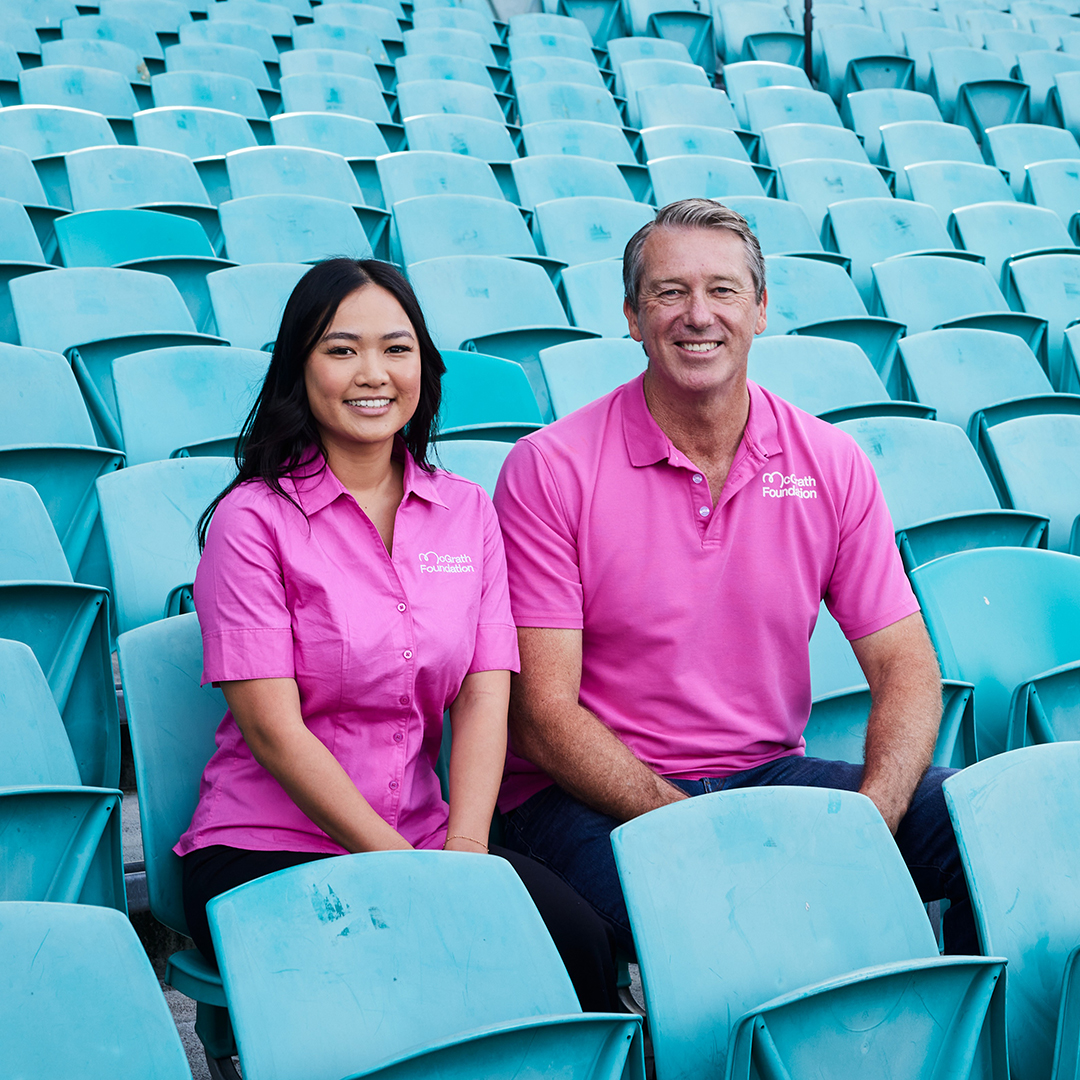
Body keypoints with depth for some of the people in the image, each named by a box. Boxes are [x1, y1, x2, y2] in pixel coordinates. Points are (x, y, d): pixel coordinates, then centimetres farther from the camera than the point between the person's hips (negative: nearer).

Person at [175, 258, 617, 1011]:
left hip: (426, 841, 4)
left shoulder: (468, 510, 11)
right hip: (265, 852, -4)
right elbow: (274, 729, -10)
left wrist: (463, 851, -14)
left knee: (580, 942, -23)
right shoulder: (253, 519, -3)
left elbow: (485, 696, 2)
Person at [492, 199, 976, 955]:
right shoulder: (549, 469, -7)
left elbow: (905, 667, 2)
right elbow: (543, 716, -11)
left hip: (772, 775, 4)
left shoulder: (831, 465, 4)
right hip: (591, 798, -4)